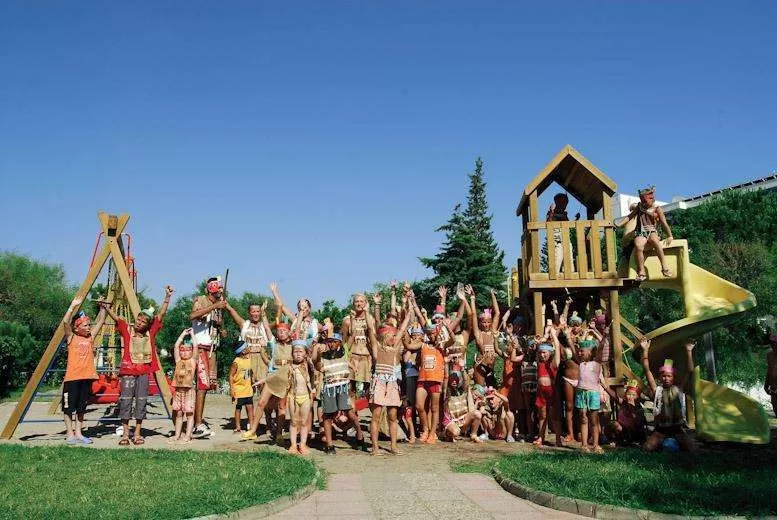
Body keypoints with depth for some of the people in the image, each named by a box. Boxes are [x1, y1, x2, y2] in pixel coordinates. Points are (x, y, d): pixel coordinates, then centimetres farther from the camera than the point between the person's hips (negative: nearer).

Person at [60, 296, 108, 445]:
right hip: (72, 378, -4)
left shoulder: (90, 337, 10)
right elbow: (65, 322, -16)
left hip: (87, 377, 5)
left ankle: (78, 433, 19)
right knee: (69, 407, 2)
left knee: (81, 408, 11)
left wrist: (103, 307, 7)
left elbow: (100, 321, 15)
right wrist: (73, 306, -19)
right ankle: (70, 435, 9)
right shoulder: (71, 337, -1)